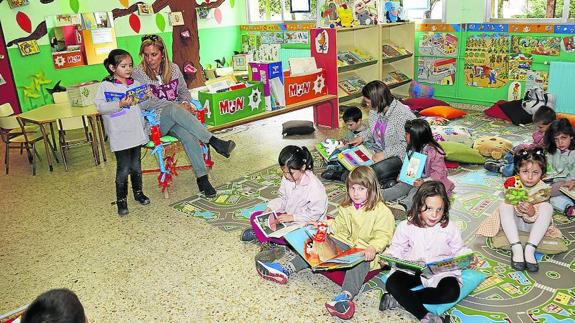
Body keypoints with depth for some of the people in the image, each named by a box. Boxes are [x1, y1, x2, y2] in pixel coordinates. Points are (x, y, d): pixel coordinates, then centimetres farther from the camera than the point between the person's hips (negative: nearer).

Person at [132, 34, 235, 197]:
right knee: (174, 109, -38)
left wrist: (185, 103, -4)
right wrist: (178, 106, -18)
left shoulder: (173, 68, 11)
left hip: (177, 116, 3)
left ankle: (202, 178, -29)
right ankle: (214, 142, -38)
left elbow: (184, 91, 21)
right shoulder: (138, 73, -2)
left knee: (188, 135, -32)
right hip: (155, 120, -3)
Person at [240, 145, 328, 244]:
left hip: (303, 224, -6)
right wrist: (270, 209, -8)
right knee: (255, 217, -1)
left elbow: (314, 214, -21)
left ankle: (259, 233, -9)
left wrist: (291, 217, -24)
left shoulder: (315, 187, -26)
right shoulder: (287, 179, -6)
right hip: (287, 216, 6)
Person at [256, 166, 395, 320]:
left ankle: (346, 296, -58)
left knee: (359, 262, -38)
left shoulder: (382, 211, -11)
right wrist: (328, 226, 3)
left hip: (365, 251, -6)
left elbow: (383, 235, -14)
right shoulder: (346, 207, 9)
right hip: (346, 243, 6)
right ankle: (286, 269, -15)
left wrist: (373, 248, -31)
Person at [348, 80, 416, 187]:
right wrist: (362, 137, 3)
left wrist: (385, 154, -26)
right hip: (378, 150, 8)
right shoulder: (375, 110, 0)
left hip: (398, 155, -8)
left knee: (377, 170, -30)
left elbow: (405, 144, -24)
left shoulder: (403, 115, -25)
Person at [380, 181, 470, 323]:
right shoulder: (406, 226, -3)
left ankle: (399, 299, -25)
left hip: (441, 272, 0)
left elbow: (459, 250, 8)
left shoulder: (450, 228, -2)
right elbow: (397, 249, 4)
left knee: (451, 292, -30)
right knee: (392, 283, -27)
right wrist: (387, 258, -17)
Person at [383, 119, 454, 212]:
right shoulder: (413, 148, 3)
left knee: (416, 191, -33)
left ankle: (404, 206, -58)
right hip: (413, 179, 6)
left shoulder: (433, 152, -20)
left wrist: (425, 182, -32)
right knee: (400, 187, -16)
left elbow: (440, 173, -20)